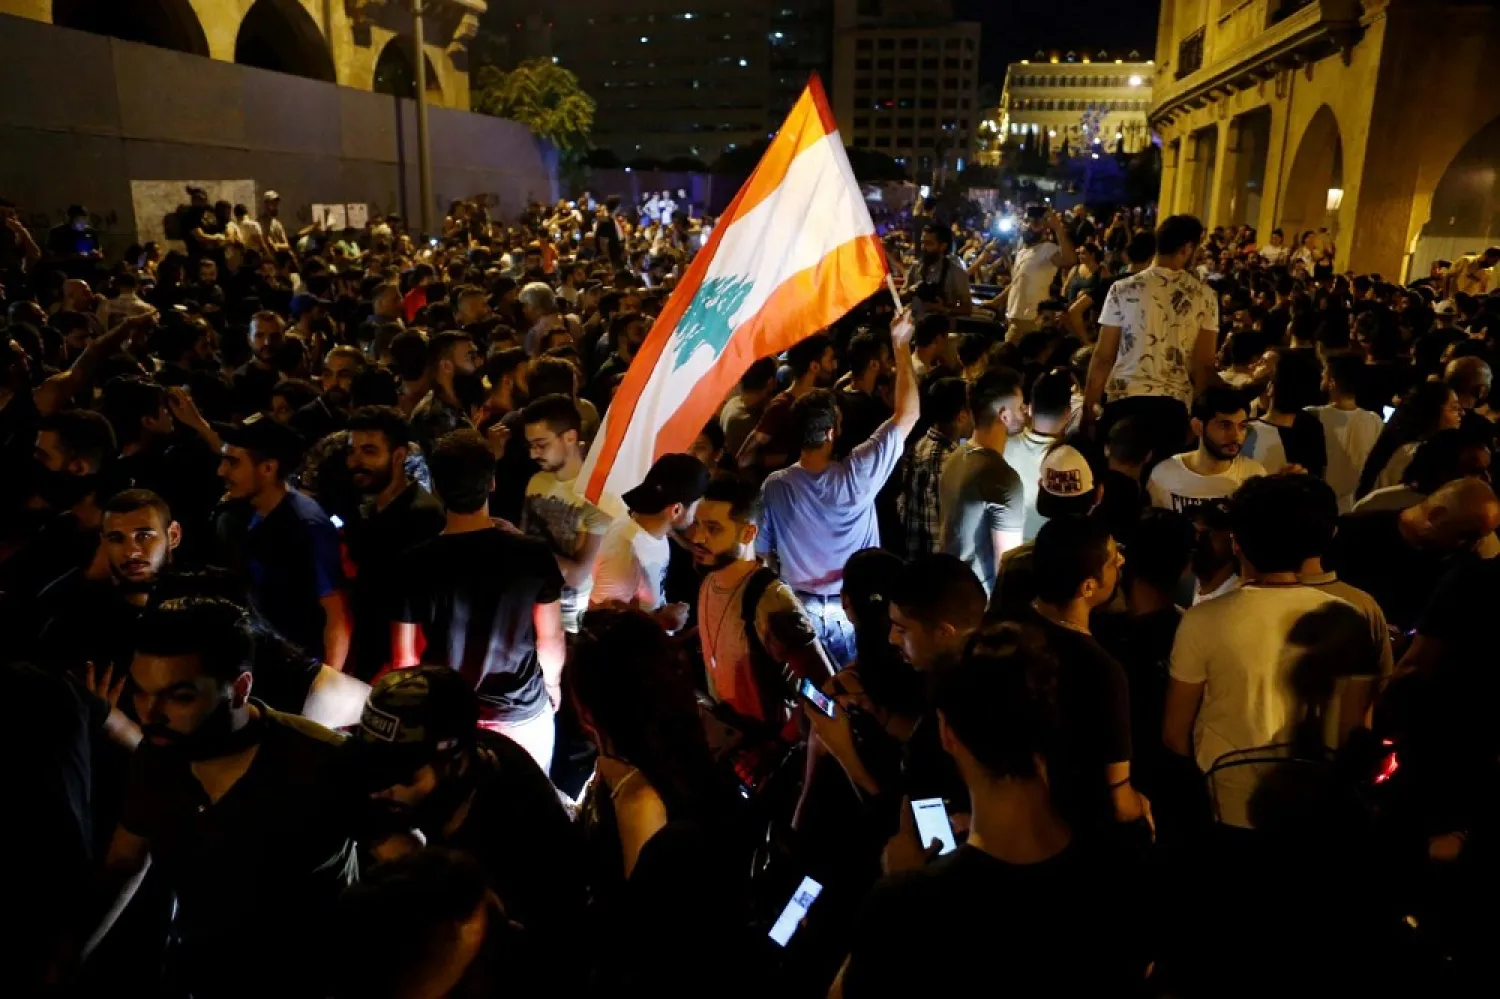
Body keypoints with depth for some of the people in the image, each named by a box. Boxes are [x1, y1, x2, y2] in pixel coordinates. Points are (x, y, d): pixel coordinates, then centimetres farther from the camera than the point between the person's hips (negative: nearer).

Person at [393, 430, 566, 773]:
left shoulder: (414, 564, -16)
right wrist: (553, 683, 14)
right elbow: (550, 638, -5)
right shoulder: (533, 554, -16)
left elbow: (404, 658, -8)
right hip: (523, 715, 0)